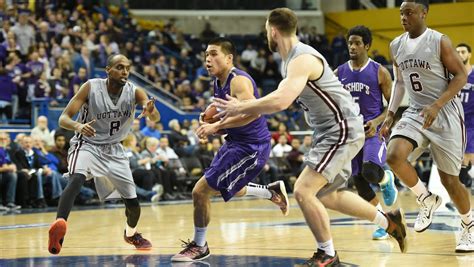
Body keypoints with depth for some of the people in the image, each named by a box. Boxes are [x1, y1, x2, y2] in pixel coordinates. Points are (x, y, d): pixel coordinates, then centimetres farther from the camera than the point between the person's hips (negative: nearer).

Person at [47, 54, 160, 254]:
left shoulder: (134, 92, -11)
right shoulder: (91, 87, -18)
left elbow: (156, 118, -24)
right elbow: (63, 118, -19)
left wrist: (150, 111, -49)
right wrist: (77, 126, -43)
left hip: (114, 150, 4)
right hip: (87, 145, -4)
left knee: (133, 203, 8)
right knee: (76, 179, -36)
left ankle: (131, 233, 41)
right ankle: (58, 227, -50)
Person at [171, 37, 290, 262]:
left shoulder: (238, 81, -21)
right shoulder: (218, 83, 8)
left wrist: (217, 126, -35)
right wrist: (210, 122, 5)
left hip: (251, 146, -10)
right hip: (236, 142, 10)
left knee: (201, 191, -10)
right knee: (225, 189, 31)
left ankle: (199, 246, 6)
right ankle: (273, 191, 42)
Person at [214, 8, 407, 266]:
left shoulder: (302, 60, -23)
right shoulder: (291, 59, 9)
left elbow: (281, 101, -36)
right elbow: (283, 98, 21)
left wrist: (240, 107, -25)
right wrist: (242, 107, 12)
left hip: (342, 131, -11)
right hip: (329, 132, 11)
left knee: (303, 191, -15)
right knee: (326, 195, 20)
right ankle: (388, 221, 32)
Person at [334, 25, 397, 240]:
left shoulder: (379, 72, -4)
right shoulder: (339, 73, 5)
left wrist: (377, 121, -17)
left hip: (373, 131, -4)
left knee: (370, 172, -27)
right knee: (359, 182, 1)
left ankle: (386, 179, 10)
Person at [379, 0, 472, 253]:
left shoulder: (439, 42, -12)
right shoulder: (396, 46, 5)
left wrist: (436, 106, -22)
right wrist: (390, 114, 9)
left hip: (445, 114, -5)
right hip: (415, 113, 5)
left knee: (449, 179, 1)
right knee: (394, 157, -23)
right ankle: (427, 199, 2)